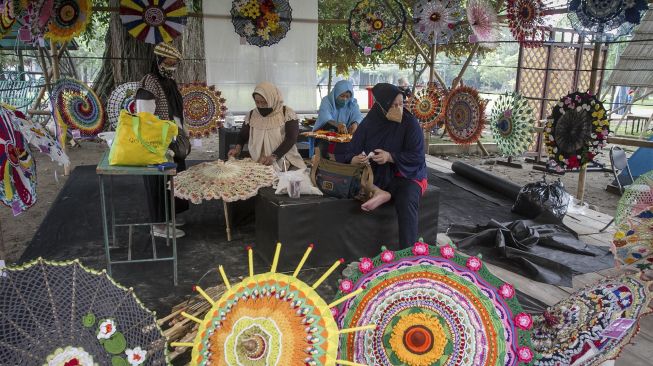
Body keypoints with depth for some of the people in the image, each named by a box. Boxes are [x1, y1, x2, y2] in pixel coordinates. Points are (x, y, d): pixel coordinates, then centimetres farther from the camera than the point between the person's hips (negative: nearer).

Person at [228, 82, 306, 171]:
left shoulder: (287, 114, -4)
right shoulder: (251, 115, 8)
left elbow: (291, 139, -12)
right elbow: (243, 135, 20)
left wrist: (274, 156, -24)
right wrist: (238, 148, -3)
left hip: (285, 164, -2)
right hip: (258, 165, 2)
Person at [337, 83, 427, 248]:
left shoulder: (410, 123, -10)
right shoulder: (369, 123, -3)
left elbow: (417, 156, -14)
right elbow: (351, 153, -7)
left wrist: (390, 157, -28)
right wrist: (355, 159, -32)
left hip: (406, 173, -3)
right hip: (375, 174, 4)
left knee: (406, 200, -34)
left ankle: (407, 252, -28)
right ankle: (378, 192, -29)